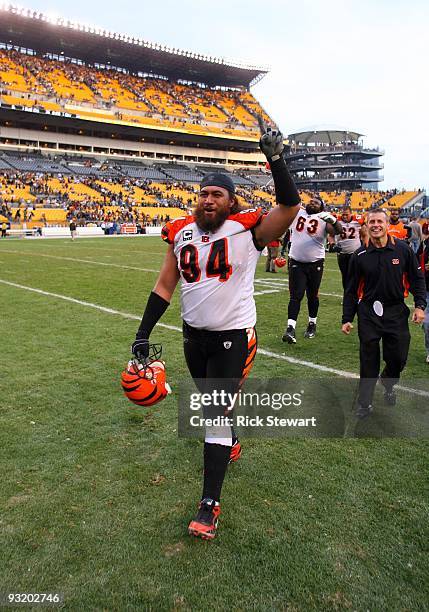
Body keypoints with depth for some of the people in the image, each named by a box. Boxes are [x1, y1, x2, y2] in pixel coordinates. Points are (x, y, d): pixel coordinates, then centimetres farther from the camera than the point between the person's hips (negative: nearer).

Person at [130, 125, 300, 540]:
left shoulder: (248, 229, -10)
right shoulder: (181, 233, 3)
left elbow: (290, 205, -25)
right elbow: (164, 285, 7)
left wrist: (275, 158, -30)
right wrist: (143, 334, 6)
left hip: (233, 335, -5)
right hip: (194, 334, 6)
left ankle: (209, 503, 5)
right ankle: (231, 443, 53)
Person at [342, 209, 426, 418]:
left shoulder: (403, 249, -1)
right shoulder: (360, 255, -1)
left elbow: (417, 278, 7)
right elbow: (351, 290, 4)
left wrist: (420, 305, -3)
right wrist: (347, 319, 3)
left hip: (396, 312, 1)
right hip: (368, 313, 0)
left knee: (398, 358, 4)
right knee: (369, 360, 2)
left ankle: (388, 384, 39)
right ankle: (365, 403, 17)